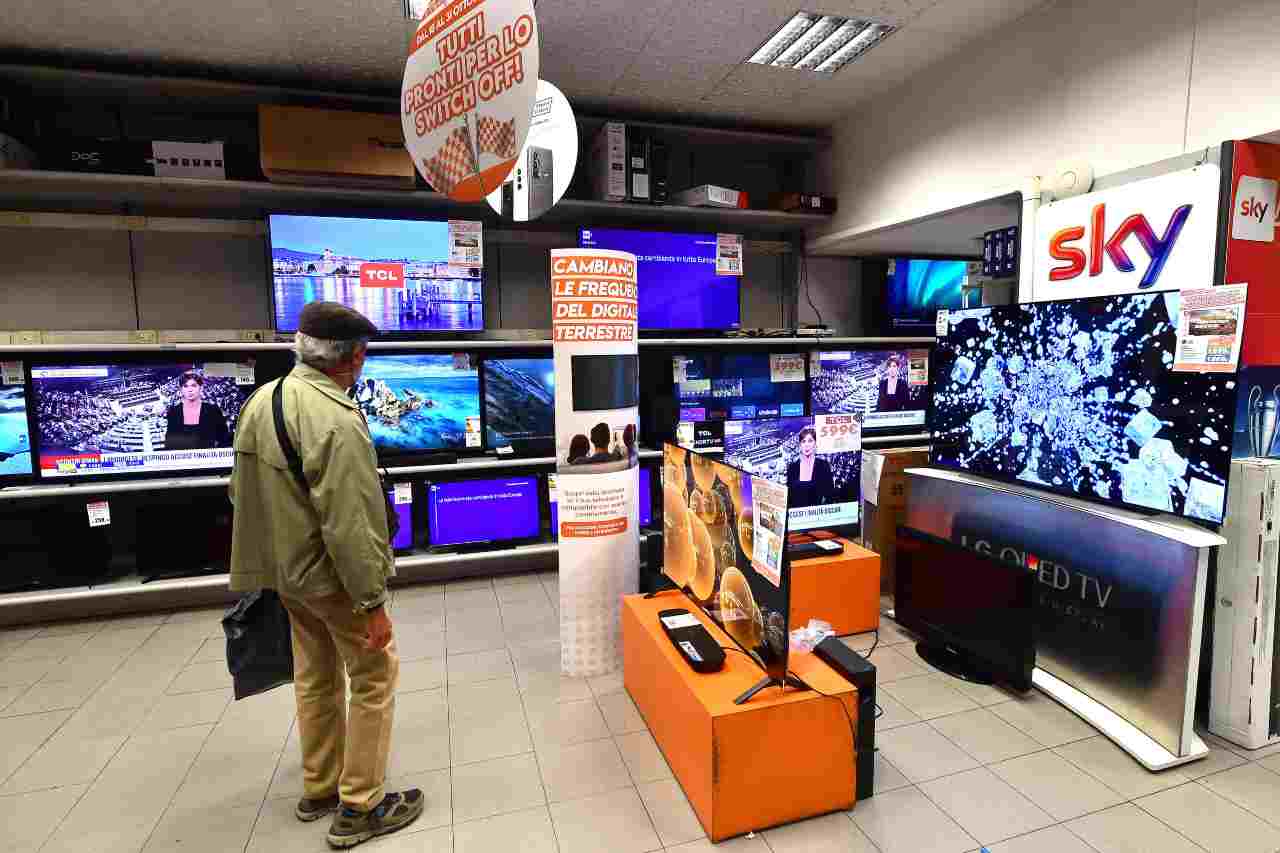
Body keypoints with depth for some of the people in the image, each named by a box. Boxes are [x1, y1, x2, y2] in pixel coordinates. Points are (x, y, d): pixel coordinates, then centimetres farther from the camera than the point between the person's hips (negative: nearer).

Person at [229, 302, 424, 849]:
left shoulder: (262, 400, 2)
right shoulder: (336, 420, -26)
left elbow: (242, 489, 12)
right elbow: (349, 526, -27)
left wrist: (273, 550, 22)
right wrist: (372, 602, -20)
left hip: (286, 572, 9)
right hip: (333, 578, -9)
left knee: (316, 679, 21)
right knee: (374, 679, 7)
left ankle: (319, 790, 37)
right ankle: (360, 808, 19)